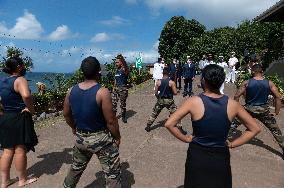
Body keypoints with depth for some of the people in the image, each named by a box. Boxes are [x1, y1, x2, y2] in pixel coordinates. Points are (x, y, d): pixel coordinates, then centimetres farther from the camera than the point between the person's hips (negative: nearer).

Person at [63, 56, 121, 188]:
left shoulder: (72, 91, -4)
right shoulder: (102, 92, -22)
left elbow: (66, 114, 8)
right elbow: (111, 120, -19)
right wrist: (117, 137, -3)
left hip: (80, 137, 6)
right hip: (101, 138, -6)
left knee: (76, 167, 30)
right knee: (112, 173, 10)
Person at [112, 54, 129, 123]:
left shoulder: (124, 69, -8)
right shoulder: (117, 70, 10)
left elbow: (125, 73, -29)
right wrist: (114, 87, 15)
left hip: (123, 89, -6)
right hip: (116, 88, 6)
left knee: (123, 104, 7)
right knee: (113, 103, 7)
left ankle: (123, 117, 24)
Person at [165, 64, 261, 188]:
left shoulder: (194, 101, -18)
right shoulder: (232, 104, -9)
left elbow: (169, 124, -19)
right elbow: (255, 129, 2)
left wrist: (185, 139, -6)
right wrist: (232, 144, 3)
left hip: (197, 156, -1)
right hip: (221, 158, 2)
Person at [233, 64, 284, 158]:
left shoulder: (246, 83, -8)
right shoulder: (269, 83, -3)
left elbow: (236, 96, -9)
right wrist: (276, 112, 5)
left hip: (249, 109, -1)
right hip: (263, 110, 1)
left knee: (234, 120, 20)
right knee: (275, 129, 17)